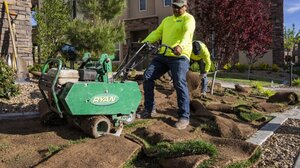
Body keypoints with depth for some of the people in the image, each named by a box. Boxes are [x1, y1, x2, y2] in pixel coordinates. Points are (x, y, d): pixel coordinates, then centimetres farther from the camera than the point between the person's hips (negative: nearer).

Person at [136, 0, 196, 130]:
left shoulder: (188, 18, 1)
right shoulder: (167, 20, 25)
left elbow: (187, 33, -20)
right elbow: (156, 33, 18)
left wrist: (180, 46, -41)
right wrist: (144, 42, 1)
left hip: (180, 56, -7)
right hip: (163, 55, 7)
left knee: (179, 83, -21)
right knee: (147, 76, -2)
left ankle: (184, 117, -11)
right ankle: (149, 109, 9)